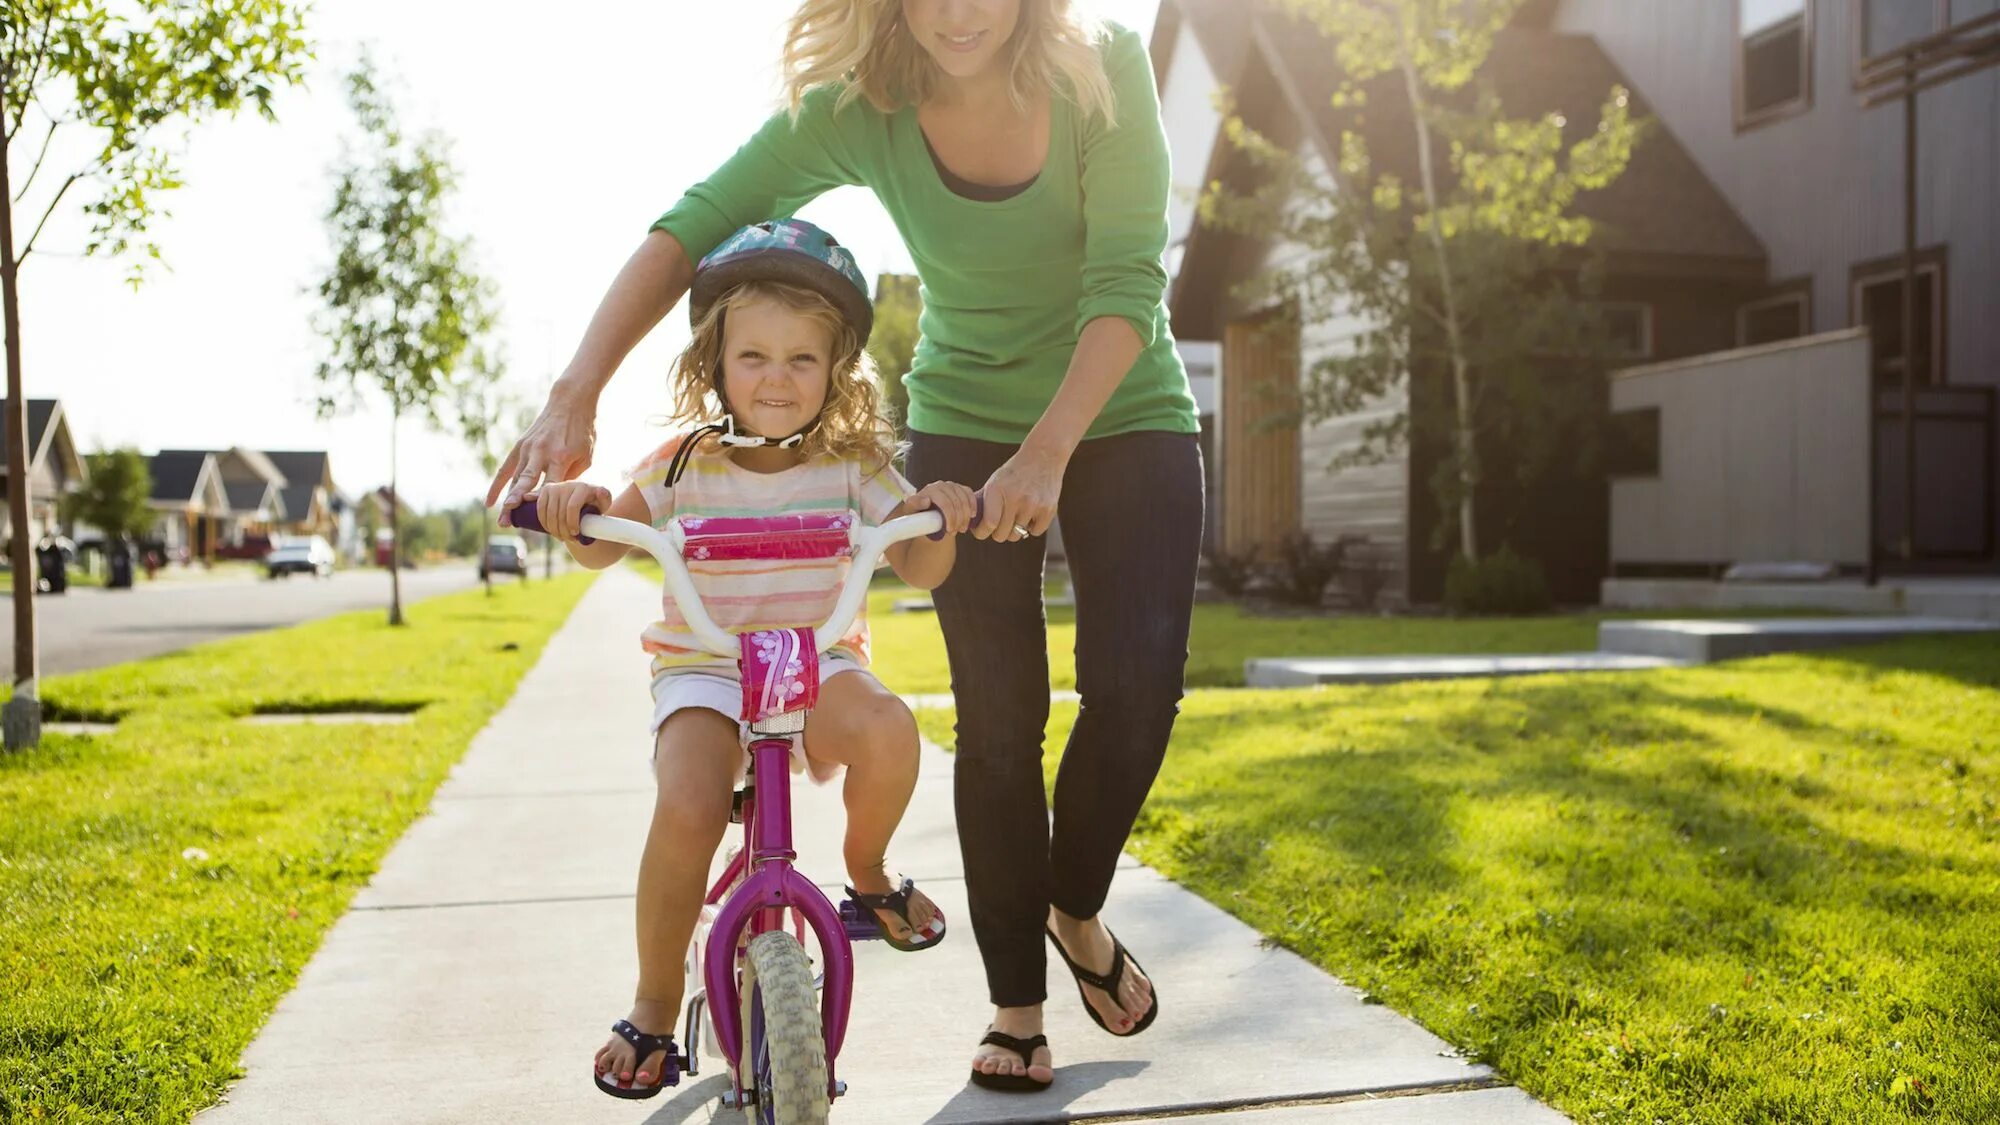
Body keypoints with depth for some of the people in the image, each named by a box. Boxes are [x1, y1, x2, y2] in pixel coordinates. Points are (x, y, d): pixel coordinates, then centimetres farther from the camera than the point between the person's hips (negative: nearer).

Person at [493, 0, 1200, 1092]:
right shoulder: (858, 108, -15)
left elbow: (1127, 281, -23)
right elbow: (694, 225, -21)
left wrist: (1048, 449, -35)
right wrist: (575, 393, -33)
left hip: (1120, 415, 0)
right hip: (964, 426, 0)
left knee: (1138, 678, -14)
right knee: (998, 712, -7)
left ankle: (1076, 909, 15)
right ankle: (1015, 1000, 9)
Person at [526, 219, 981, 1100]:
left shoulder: (852, 465, 0)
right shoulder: (685, 464, 0)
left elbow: (920, 569, -1)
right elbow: (600, 548, 2)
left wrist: (940, 517, -24)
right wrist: (577, 505, -21)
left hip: (817, 662, 1)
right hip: (702, 669, -1)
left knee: (887, 729, -33)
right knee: (687, 809, -28)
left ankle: (867, 870, 1)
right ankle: (653, 1007, -4)